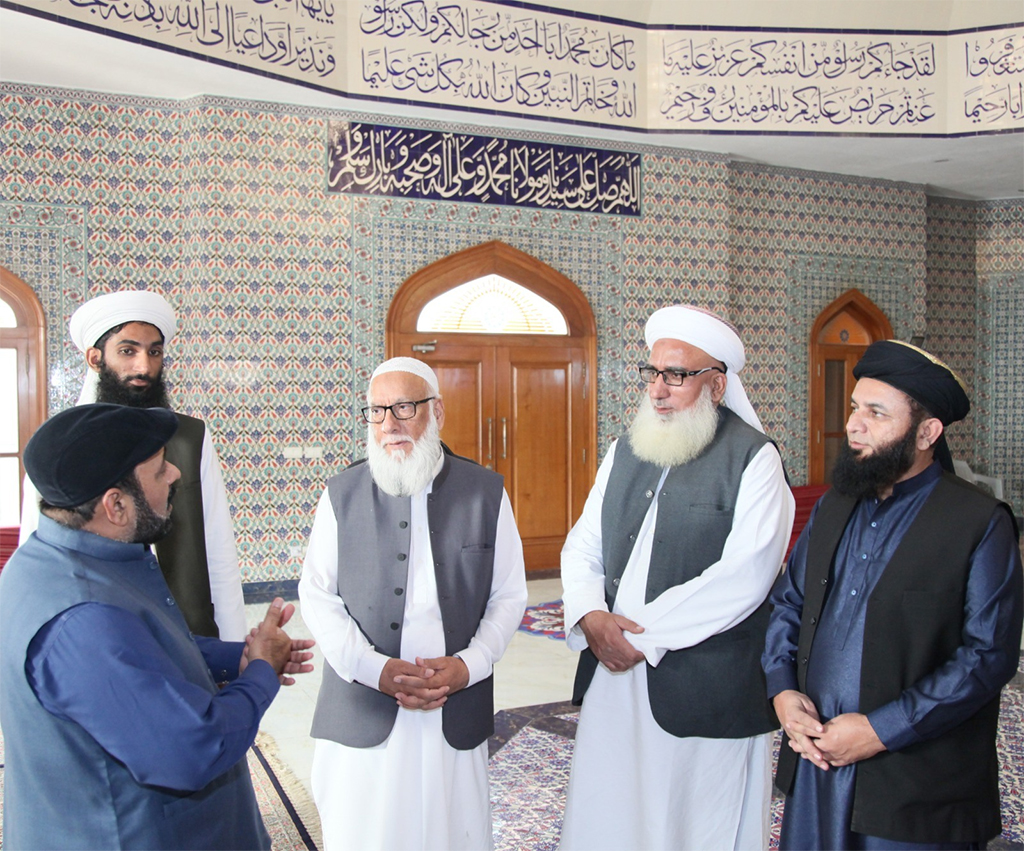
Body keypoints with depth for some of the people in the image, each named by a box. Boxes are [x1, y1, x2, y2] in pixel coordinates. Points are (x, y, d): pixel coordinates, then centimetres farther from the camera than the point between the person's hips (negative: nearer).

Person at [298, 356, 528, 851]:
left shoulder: (485, 492, 1)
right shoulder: (342, 494, 2)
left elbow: (509, 596, 5)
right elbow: (317, 596, 2)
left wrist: (468, 666, -10)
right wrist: (376, 669, -11)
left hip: (456, 714, 0)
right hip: (361, 714, 0)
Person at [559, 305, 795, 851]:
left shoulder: (753, 458, -9)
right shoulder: (625, 450, 10)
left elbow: (742, 577, -18)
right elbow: (582, 546, 10)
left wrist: (645, 634, -16)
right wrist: (591, 616, -10)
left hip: (705, 688, -5)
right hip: (613, 669, 6)